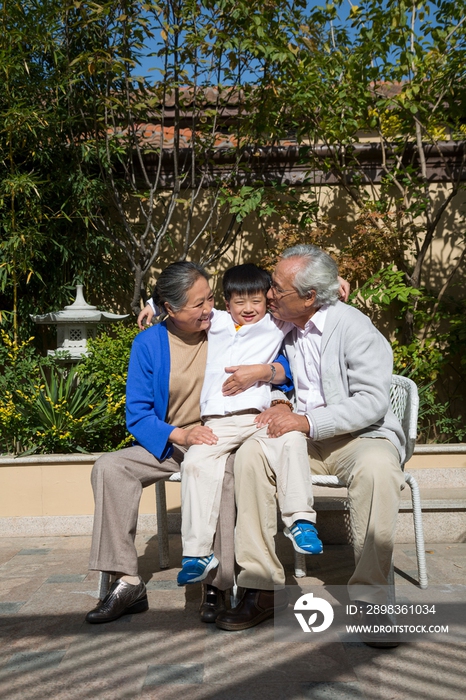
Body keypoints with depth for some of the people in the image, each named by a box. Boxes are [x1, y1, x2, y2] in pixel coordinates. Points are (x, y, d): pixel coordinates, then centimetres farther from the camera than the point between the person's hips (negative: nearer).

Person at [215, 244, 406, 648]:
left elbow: (372, 402, -17)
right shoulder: (283, 327, 7)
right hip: (304, 437, 5)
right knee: (251, 455, -22)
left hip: (362, 435, -4)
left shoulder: (353, 326, -11)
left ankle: (370, 596, -24)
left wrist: (308, 422, -23)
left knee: (376, 469, -36)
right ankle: (264, 587, -18)